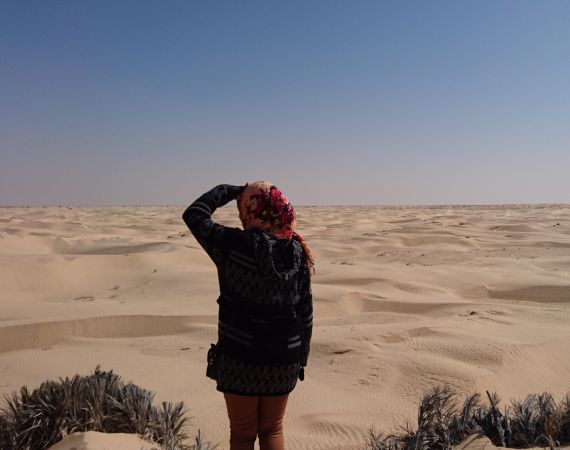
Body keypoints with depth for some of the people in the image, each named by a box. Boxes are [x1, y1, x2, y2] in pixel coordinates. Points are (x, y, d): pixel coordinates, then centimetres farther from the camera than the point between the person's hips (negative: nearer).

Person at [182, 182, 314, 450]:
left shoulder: (232, 245, -16)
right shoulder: (297, 251, -4)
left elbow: (194, 214, -2)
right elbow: (305, 310, 1)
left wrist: (227, 191, 8)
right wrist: (301, 357, 11)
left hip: (241, 357, -3)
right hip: (285, 357, 4)